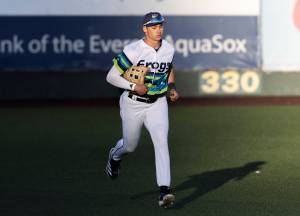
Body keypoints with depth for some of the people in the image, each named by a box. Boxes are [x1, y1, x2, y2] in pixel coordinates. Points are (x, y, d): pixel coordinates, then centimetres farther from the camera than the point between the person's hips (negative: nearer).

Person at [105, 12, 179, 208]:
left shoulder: (169, 49, -3)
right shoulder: (133, 51, -20)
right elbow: (111, 76, -17)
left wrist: (172, 87, 4)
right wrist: (134, 87, -26)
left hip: (157, 103, 2)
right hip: (133, 103, -2)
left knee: (161, 140, -18)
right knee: (130, 146, 13)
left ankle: (164, 191, -24)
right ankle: (115, 156, 53)